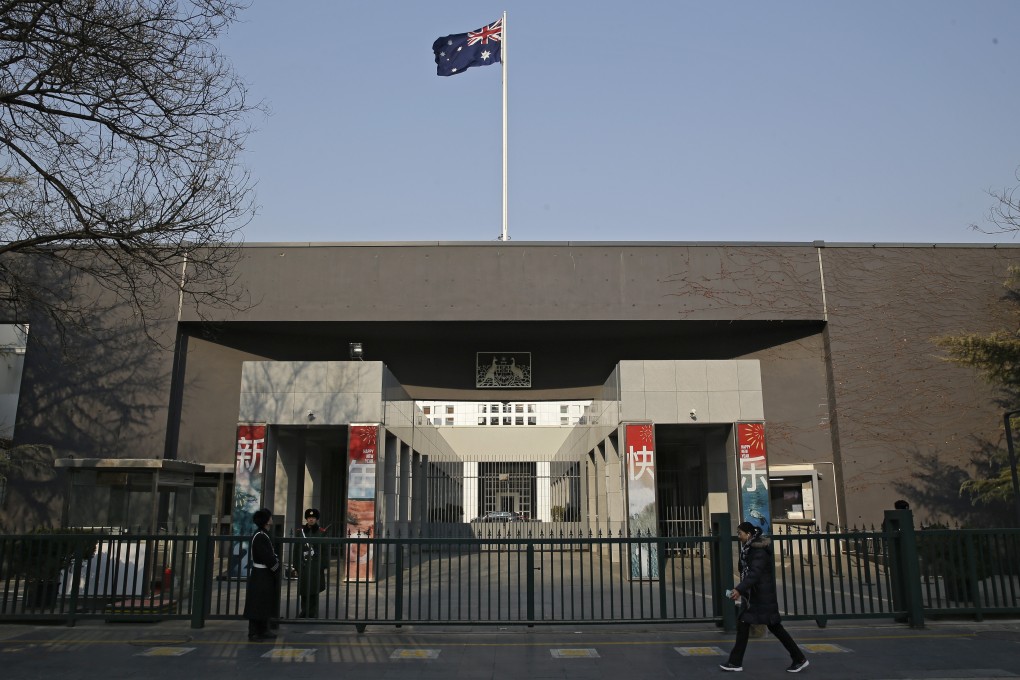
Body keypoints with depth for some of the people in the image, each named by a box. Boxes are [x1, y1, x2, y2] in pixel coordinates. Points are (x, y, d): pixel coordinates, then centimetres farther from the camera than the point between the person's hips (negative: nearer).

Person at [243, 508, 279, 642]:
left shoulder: (264, 535, 11)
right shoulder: (260, 537, -21)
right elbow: (267, 558, -22)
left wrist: (276, 563, 0)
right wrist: (277, 568, -9)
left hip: (266, 575, 10)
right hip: (261, 575, -10)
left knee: (266, 604, 16)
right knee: (257, 604, -1)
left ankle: (263, 631, 26)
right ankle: (253, 634, 7)